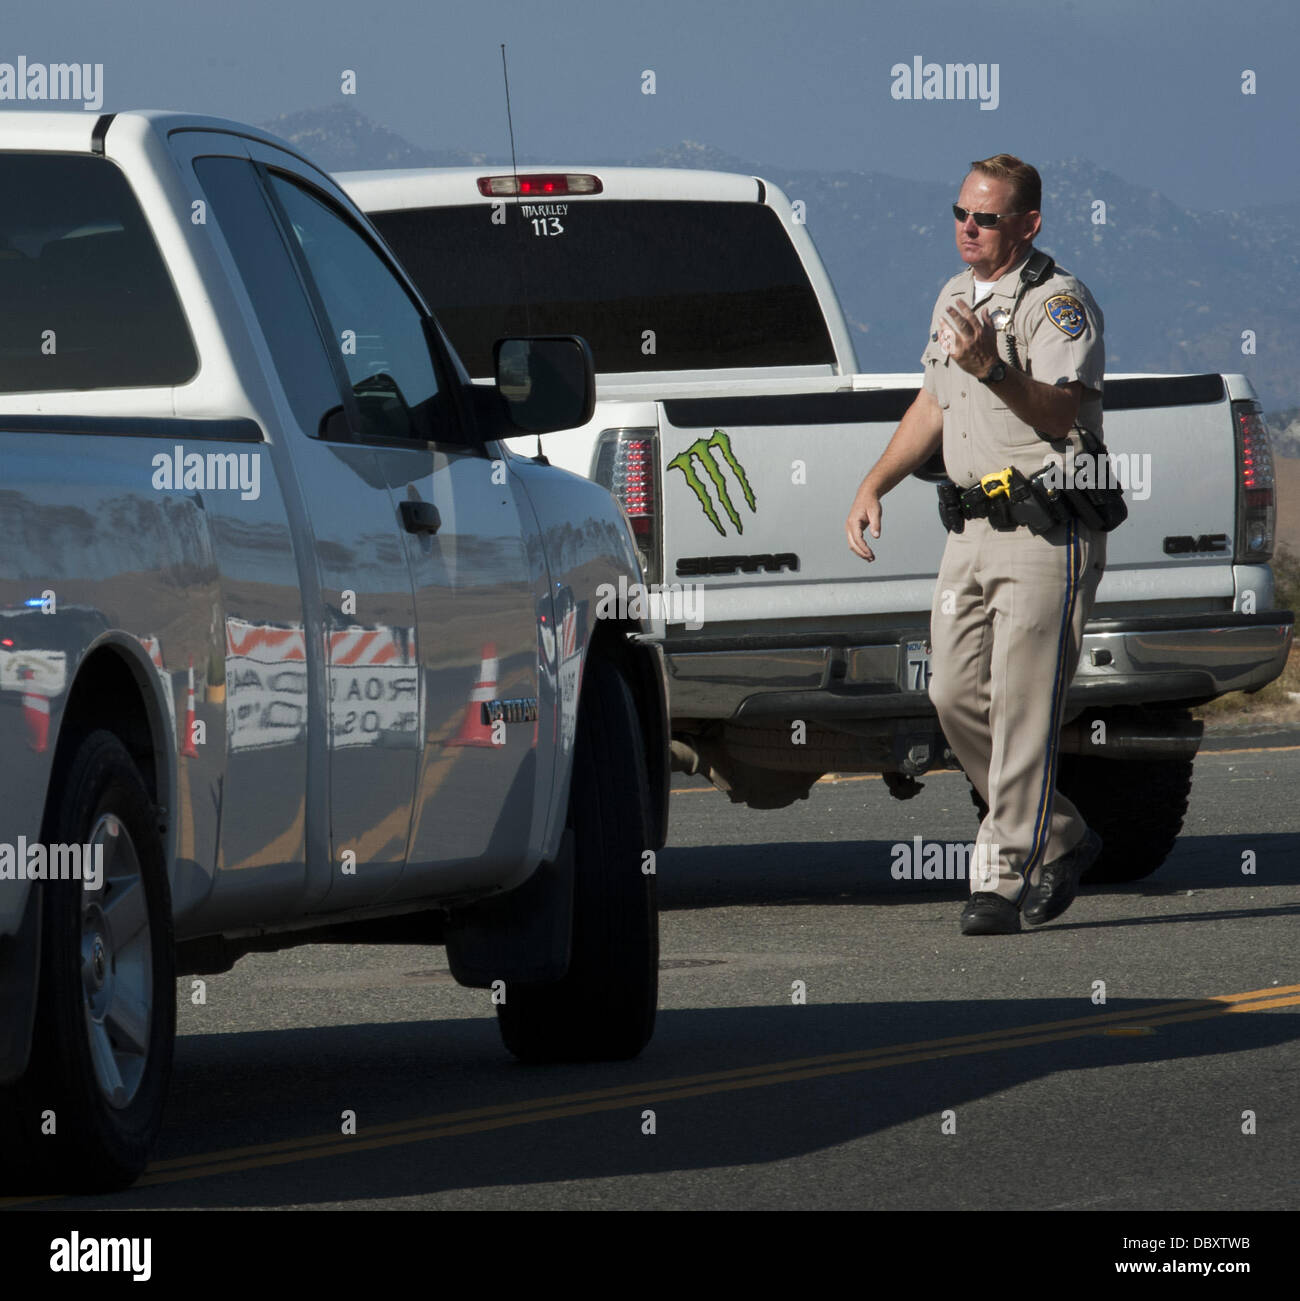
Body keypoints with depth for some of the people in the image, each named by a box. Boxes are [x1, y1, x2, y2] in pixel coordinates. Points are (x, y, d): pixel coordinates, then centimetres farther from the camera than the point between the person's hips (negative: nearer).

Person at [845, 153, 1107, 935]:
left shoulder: (1060, 303, -10)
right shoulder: (957, 299, 17)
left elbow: (1059, 412, -24)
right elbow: (933, 407, 29)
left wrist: (993, 370, -38)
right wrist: (874, 485, 19)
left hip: (1047, 530, -9)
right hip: (972, 528, 9)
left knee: (1021, 708, -11)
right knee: (956, 697, 6)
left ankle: (1004, 878, -10)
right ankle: (1061, 839, 21)